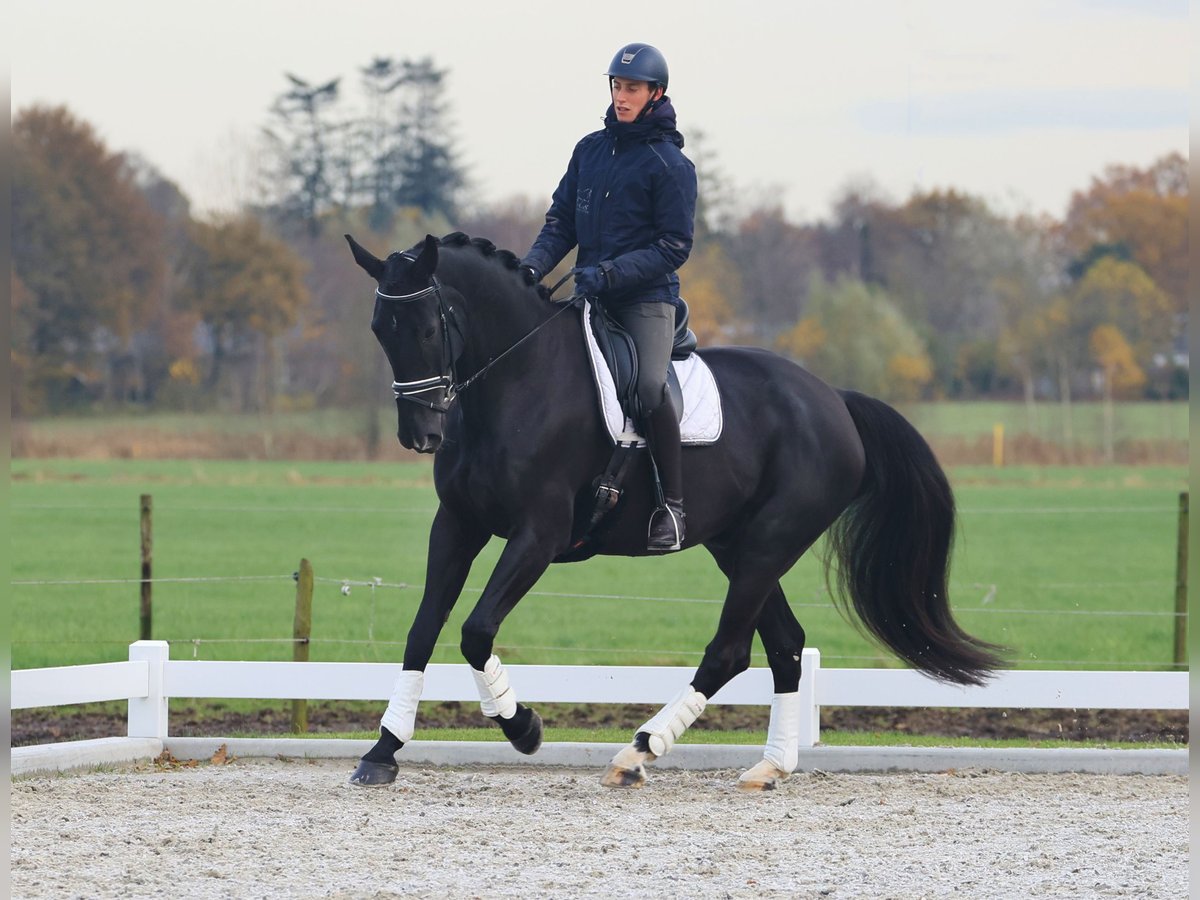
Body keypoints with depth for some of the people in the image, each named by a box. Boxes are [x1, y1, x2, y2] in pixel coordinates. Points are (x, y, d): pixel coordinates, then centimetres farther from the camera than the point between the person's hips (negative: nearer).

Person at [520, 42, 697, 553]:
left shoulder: (670, 164, -5)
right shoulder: (591, 150, 12)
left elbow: (673, 247, -9)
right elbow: (562, 222, 13)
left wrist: (610, 273, -20)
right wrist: (533, 266, -5)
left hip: (646, 299, -6)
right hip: (591, 298, 6)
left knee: (650, 386, -27)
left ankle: (672, 503, -17)